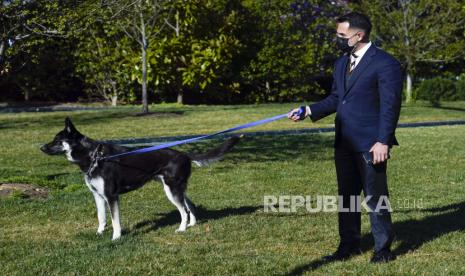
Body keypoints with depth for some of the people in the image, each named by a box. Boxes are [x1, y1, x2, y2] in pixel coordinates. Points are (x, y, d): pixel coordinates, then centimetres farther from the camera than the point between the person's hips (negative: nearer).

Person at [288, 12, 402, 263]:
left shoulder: (385, 63, -11)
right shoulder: (341, 63, 14)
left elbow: (390, 106, -14)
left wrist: (383, 141, -19)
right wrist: (309, 110, 4)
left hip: (370, 144, -8)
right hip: (344, 143, 8)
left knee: (375, 197, 1)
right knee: (346, 195, 14)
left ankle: (383, 249, 14)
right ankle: (349, 245, 26)